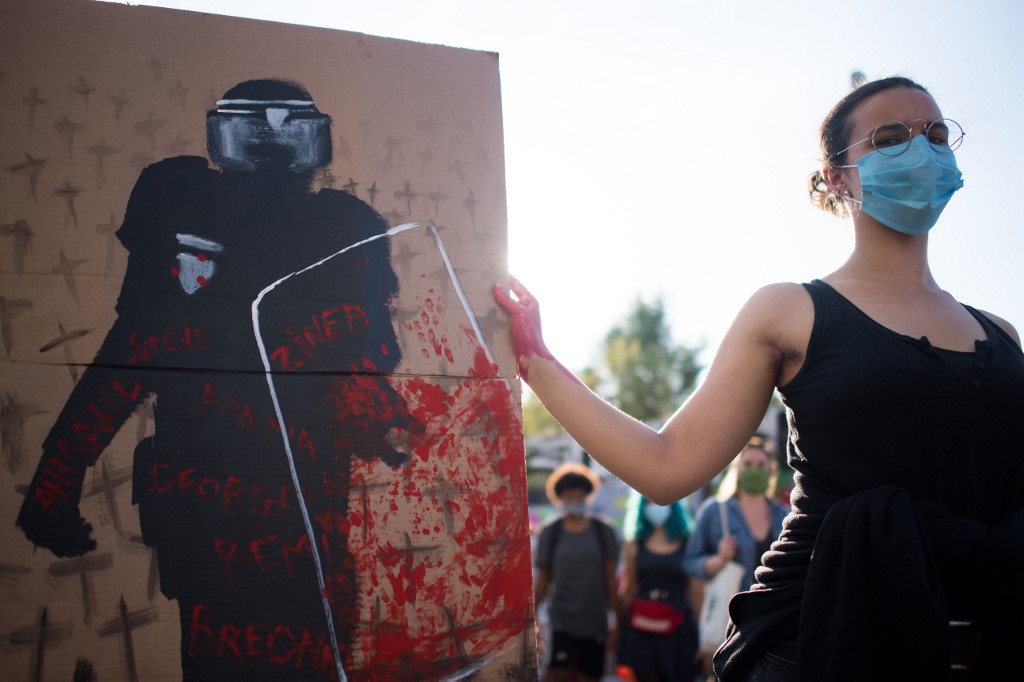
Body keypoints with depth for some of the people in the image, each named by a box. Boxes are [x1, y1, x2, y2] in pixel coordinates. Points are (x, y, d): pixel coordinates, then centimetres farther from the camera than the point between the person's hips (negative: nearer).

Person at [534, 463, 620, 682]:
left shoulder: (603, 532, 3)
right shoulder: (550, 533, 2)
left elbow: (611, 579, 4)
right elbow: (542, 580, 4)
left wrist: (619, 620, 3)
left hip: (595, 622, 1)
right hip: (562, 619, -1)